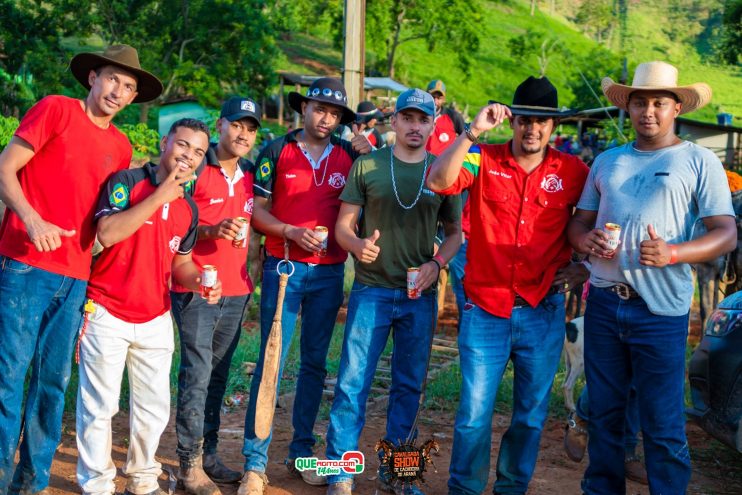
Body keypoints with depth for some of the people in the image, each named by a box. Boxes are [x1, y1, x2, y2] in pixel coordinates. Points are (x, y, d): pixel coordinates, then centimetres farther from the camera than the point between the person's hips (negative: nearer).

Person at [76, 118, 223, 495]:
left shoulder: (188, 207, 8)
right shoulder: (126, 181, -10)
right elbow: (107, 234, -25)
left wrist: (198, 280, -6)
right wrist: (160, 196, -23)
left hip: (155, 319, 6)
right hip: (107, 313, -5)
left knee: (155, 407, 12)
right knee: (100, 405, 3)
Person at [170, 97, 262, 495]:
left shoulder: (250, 174, 12)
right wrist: (212, 230, -22)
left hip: (235, 291, 6)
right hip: (196, 289, -6)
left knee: (218, 376, 10)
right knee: (198, 375, -6)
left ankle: (207, 456, 18)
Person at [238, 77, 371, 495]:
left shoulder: (351, 155, 6)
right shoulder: (277, 151, 1)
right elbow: (256, 209, 1)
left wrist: (369, 157, -5)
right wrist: (291, 232, -15)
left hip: (329, 272, 3)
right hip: (284, 268, -2)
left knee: (315, 362, 10)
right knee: (271, 361, -4)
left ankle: (302, 451, 22)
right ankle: (255, 461, 4)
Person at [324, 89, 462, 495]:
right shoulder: (367, 165, 0)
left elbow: (455, 232, 11)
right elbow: (343, 225, 1)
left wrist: (437, 263, -8)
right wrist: (358, 245, -21)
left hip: (420, 296, 2)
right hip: (371, 291, -2)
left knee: (409, 386, 10)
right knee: (353, 383, -2)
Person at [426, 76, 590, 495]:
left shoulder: (573, 171, 2)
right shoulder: (484, 160, -2)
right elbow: (439, 181, -19)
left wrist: (585, 264, 2)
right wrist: (473, 132, -24)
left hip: (543, 313, 2)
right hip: (486, 309, -1)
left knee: (531, 416, 13)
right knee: (475, 413, 2)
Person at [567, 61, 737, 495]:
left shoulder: (699, 161, 1)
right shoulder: (607, 161, 14)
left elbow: (727, 233, -5)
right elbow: (579, 222, 17)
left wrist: (672, 254, -23)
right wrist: (587, 240, -8)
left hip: (661, 310, -4)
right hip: (604, 301, 4)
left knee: (663, 426, 1)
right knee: (604, 414, 13)